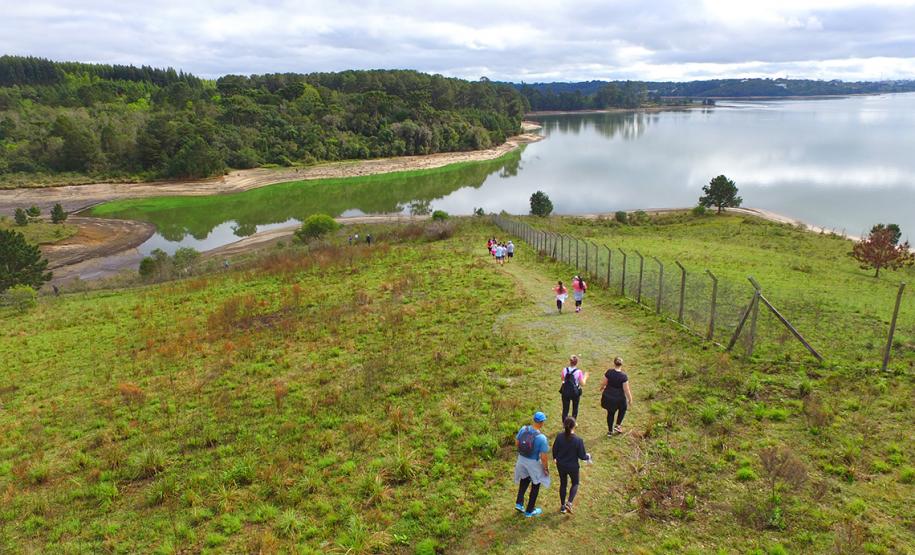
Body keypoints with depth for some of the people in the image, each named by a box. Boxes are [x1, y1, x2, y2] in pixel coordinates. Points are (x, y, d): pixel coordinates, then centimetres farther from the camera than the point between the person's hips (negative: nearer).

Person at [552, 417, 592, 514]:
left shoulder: (559, 437, -17)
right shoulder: (578, 440, -26)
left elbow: (554, 450, -3)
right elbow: (582, 456, -17)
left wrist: (555, 458, 20)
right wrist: (588, 456, 7)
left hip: (561, 465, 3)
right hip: (573, 466, -3)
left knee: (563, 483, 23)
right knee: (575, 483, 24)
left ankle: (562, 506, 34)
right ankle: (569, 503, 7)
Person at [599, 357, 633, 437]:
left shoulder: (609, 372, -13)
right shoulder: (623, 376, -21)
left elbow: (603, 383, -3)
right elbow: (626, 390, -17)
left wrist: (601, 389, 20)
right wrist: (630, 399, -2)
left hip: (608, 397, 3)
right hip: (618, 398, -3)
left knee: (610, 413, 22)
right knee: (623, 409, 29)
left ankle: (610, 431, 32)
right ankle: (617, 426, 24)